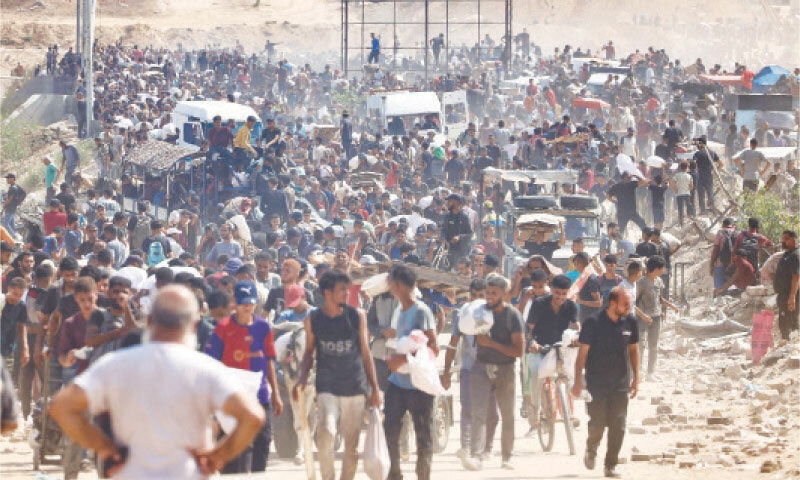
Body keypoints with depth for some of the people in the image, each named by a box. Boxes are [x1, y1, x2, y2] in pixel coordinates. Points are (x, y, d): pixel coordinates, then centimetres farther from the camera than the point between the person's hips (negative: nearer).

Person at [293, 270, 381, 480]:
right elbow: (309, 353, 11)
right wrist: (302, 379, -4)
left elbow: (365, 353, 7)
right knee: (326, 432, -21)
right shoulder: (313, 319, 1)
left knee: (352, 443, 5)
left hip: (355, 387, 1)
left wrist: (374, 388, 5)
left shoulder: (357, 316, 2)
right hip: (327, 388, -1)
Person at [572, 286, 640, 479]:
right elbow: (583, 353, -6)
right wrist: (578, 381, -9)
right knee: (597, 424, -3)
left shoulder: (629, 322, 2)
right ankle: (591, 450, 28)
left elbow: (633, 350, 14)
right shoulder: (593, 323, -10)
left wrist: (635, 378, 11)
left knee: (618, 427, -3)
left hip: (620, 384, 3)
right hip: (596, 383, -3)